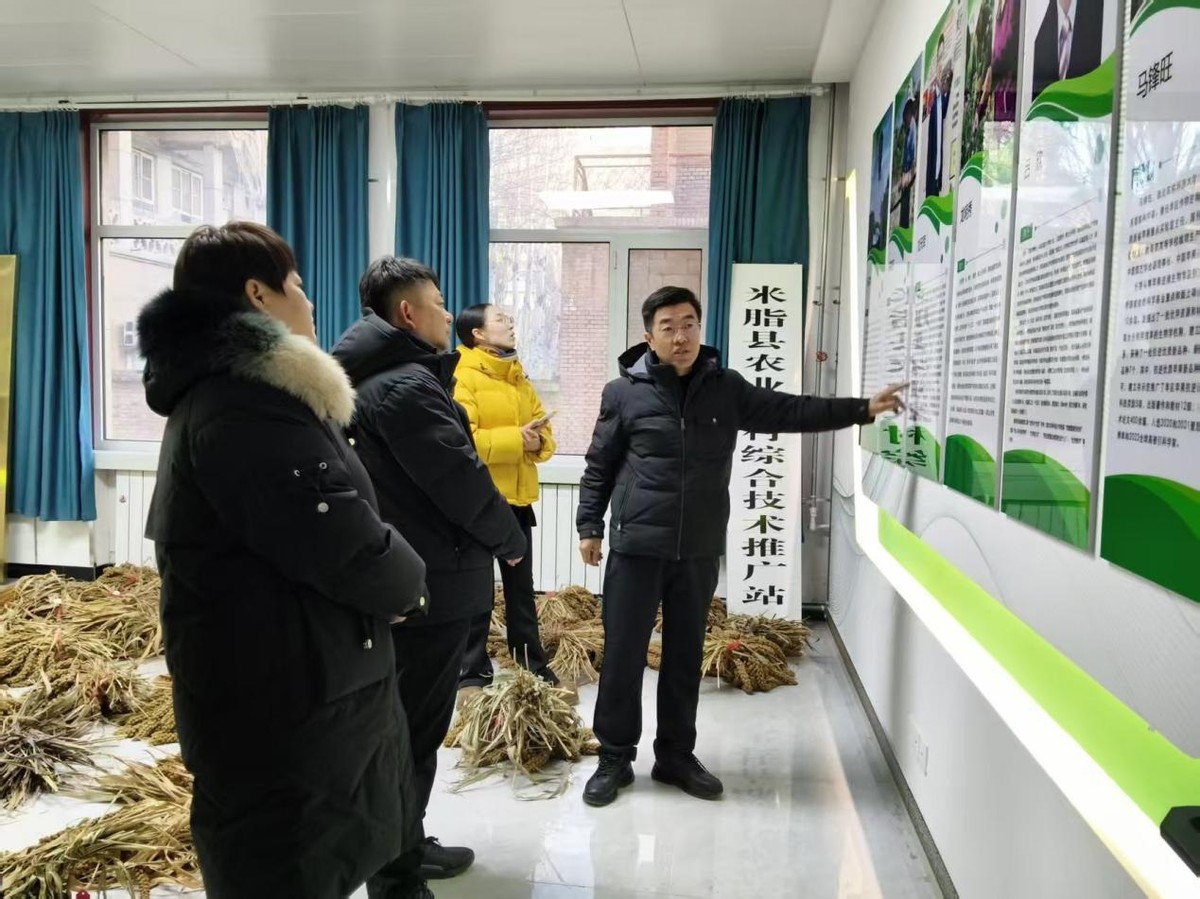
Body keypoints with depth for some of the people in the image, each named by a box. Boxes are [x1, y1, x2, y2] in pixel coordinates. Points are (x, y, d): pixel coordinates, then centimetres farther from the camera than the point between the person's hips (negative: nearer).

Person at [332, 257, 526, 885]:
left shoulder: (369, 377, 13)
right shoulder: (406, 385, -20)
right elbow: (461, 481, -20)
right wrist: (509, 541, -7)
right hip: (434, 578, -10)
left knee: (393, 714, 20)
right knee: (419, 721, 4)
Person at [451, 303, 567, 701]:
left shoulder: (520, 380, 14)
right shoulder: (462, 377, -10)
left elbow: (545, 436, 12)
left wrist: (538, 440, -10)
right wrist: (515, 439, -23)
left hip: (518, 500, 7)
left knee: (522, 590, 16)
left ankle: (535, 668, 27)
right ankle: (473, 675, 16)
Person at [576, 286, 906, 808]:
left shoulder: (726, 389, 5)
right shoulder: (624, 392, -3)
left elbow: (788, 412, 9)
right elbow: (599, 466, 4)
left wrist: (862, 410, 4)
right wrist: (590, 525, 1)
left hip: (699, 551, 3)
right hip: (635, 549, -3)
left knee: (686, 656, 13)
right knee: (623, 655, 3)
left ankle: (676, 756, 28)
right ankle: (615, 759, 20)